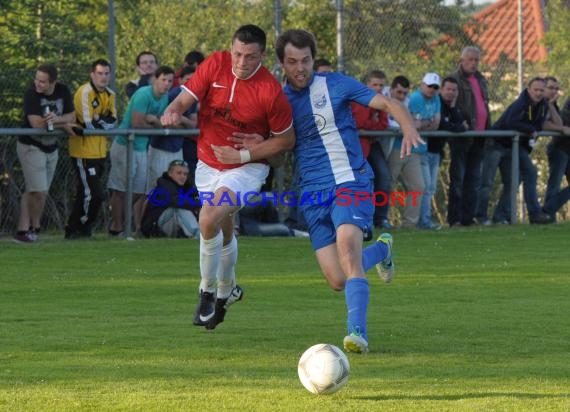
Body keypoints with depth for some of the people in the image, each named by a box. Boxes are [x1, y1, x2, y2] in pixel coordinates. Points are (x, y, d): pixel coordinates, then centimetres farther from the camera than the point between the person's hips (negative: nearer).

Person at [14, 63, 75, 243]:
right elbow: (36, 123, -28)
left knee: (39, 192, 8)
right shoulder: (31, 93, -21)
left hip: (51, 148, 6)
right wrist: (63, 124, -18)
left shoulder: (63, 91, -5)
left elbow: (72, 117, -1)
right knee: (39, 191, -12)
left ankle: (24, 230, 14)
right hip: (31, 147, -6)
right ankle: (34, 227, 6)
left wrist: (57, 119, -23)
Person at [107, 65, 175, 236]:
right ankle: (116, 228, 0)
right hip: (125, 145, -8)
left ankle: (138, 228, 16)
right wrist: (154, 126, -5)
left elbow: (161, 124, 7)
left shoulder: (165, 98, 9)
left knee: (140, 191, 9)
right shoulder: (144, 95, -18)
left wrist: (153, 119, -16)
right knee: (120, 190, -3)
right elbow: (137, 123, -22)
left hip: (142, 148, 8)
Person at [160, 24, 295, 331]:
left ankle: (208, 291, -6)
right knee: (224, 230, 19)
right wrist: (173, 111, -33)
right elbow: (185, 98, -9)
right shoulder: (214, 65, -11)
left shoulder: (271, 91, -20)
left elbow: (286, 140, -10)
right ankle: (227, 290, 44)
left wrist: (245, 154, -18)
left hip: (246, 168, -5)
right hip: (208, 164, 5)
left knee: (209, 220, -25)